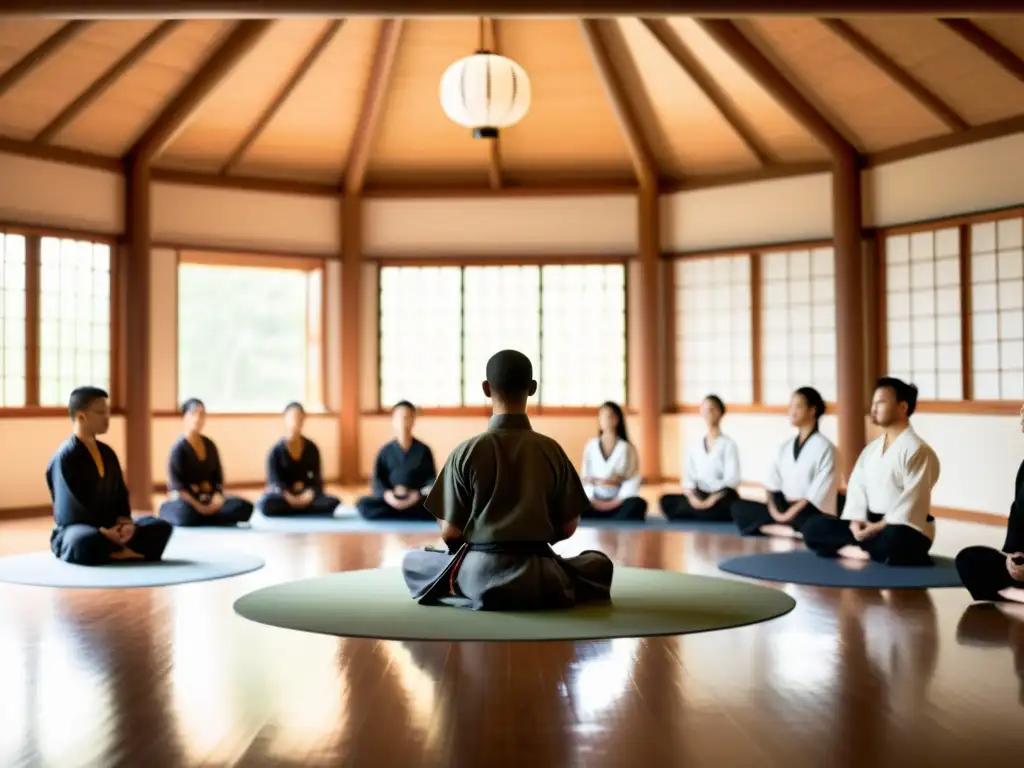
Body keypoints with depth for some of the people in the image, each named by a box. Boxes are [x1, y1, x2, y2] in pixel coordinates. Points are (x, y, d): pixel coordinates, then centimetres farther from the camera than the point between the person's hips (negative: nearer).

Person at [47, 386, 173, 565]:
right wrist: (103, 531, -24)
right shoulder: (64, 457, -12)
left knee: (162, 527, -7)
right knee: (86, 541, -43)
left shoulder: (107, 452, 12)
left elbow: (120, 493, 11)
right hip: (73, 530, -8)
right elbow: (69, 510, -18)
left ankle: (115, 552, -24)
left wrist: (124, 522, -9)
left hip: (110, 528, 8)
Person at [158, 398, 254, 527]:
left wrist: (217, 498, -9)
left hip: (209, 498, 6)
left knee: (245, 507, -18)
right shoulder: (178, 448, -7)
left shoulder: (210, 445, 11)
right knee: (185, 514, -42)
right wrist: (198, 507, -24)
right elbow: (176, 485, -14)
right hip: (186, 499, -6)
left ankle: (199, 517, -17)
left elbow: (218, 477, 12)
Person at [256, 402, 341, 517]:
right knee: (267, 504, -38)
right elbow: (274, 481, -12)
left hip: (305, 494, 3)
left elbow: (316, 477, 0)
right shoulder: (276, 451, -5)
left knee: (333, 502, -27)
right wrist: (290, 498, -31)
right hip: (282, 495, -3)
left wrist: (310, 494, -23)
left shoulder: (311, 448, 4)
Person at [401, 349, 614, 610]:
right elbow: (568, 527, 3)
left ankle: (482, 595, 12)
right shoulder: (551, 450, -3)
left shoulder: (465, 452, -6)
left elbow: (449, 532, -4)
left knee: (411, 561, 26)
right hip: (537, 577, 1)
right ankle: (537, 593, 11)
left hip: (479, 574, -1)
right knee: (599, 564, 29)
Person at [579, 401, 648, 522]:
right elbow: (585, 477, 6)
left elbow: (633, 479, -4)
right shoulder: (591, 446, 11)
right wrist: (591, 499, -12)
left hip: (619, 503, -1)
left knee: (638, 504, -35)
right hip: (595, 504, 1)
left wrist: (618, 500, -16)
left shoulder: (627, 448, 5)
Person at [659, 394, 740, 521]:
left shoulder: (728, 444, -1)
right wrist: (693, 497, -18)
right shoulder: (695, 447, 13)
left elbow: (731, 480, -11)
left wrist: (712, 500, -24)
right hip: (700, 497, 5)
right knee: (666, 501, -22)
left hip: (722, 499, -5)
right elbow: (688, 477, 4)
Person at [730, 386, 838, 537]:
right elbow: (772, 484, 9)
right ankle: (791, 531, -27)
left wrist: (789, 514, -19)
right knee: (737, 507, -18)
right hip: (783, 508, 7)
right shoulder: (785, 447, 15)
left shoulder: (824, 447, -3)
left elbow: (818, 492, -12)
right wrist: (773, 507, -11)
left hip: (810, 513, -7)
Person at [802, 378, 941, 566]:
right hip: (868, 525, 7)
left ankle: (852, 549, -14)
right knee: (813, 528, -9)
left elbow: (912, 501, -18)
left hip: (903, 529, -7)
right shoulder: (871, 449, 14)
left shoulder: (918, 450, -10)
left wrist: (880, 526, -23)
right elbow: (857, 487, 5)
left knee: (893, 541, -43)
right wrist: (856, 520, -13)